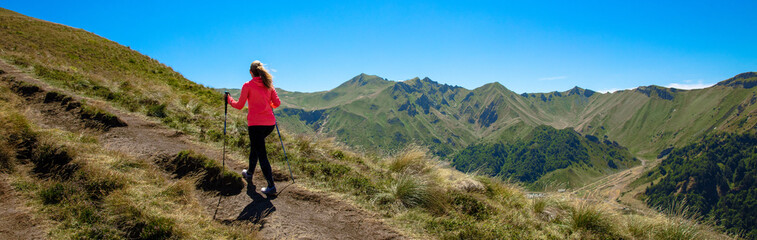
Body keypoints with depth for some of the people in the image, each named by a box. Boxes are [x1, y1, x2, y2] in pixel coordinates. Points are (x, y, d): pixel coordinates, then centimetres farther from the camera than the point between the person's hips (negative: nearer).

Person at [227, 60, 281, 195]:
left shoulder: (248, 86, -4)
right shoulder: (269, 85, 9)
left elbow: (239, 105, 0)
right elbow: (277, 103, 5)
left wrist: (230, 100, 20)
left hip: (255, 123, -6)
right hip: (270, 123, 6)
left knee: (261, 154, -2)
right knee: (255, 146, 28)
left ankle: (271, 186, -4)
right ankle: (249, 173, 41)